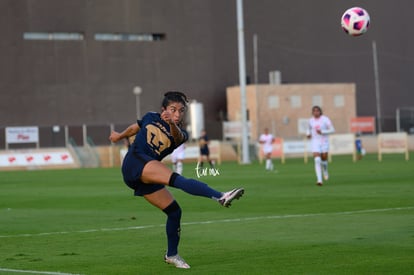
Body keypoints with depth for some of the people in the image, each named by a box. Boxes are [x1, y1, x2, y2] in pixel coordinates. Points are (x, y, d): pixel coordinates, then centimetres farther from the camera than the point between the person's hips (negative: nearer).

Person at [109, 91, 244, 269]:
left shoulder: (179, 134, 9)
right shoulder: (151, 118, 9)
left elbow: (178, 137, -19)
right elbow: (135, 128, 32)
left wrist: (172, 124, -41)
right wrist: (120, 136, 48)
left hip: (147, 177, 5)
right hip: (135, 160, -5)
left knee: (174, 212, 2)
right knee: (176, 179, -28)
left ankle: (172, 255, 24)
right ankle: (220, 196, -50)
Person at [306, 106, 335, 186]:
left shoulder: (325, 119, -8)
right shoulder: (311, 120, 4)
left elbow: (332, 130, -9)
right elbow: (309, 129, 23)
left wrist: (322, 132, -22)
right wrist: (308, 134, 1)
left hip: (324, 141, -1)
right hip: (315, 142, 1)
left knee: (324, 159, 6)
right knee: (317, 160, -16)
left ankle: (325, 170, 44)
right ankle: (319, 179, -20)